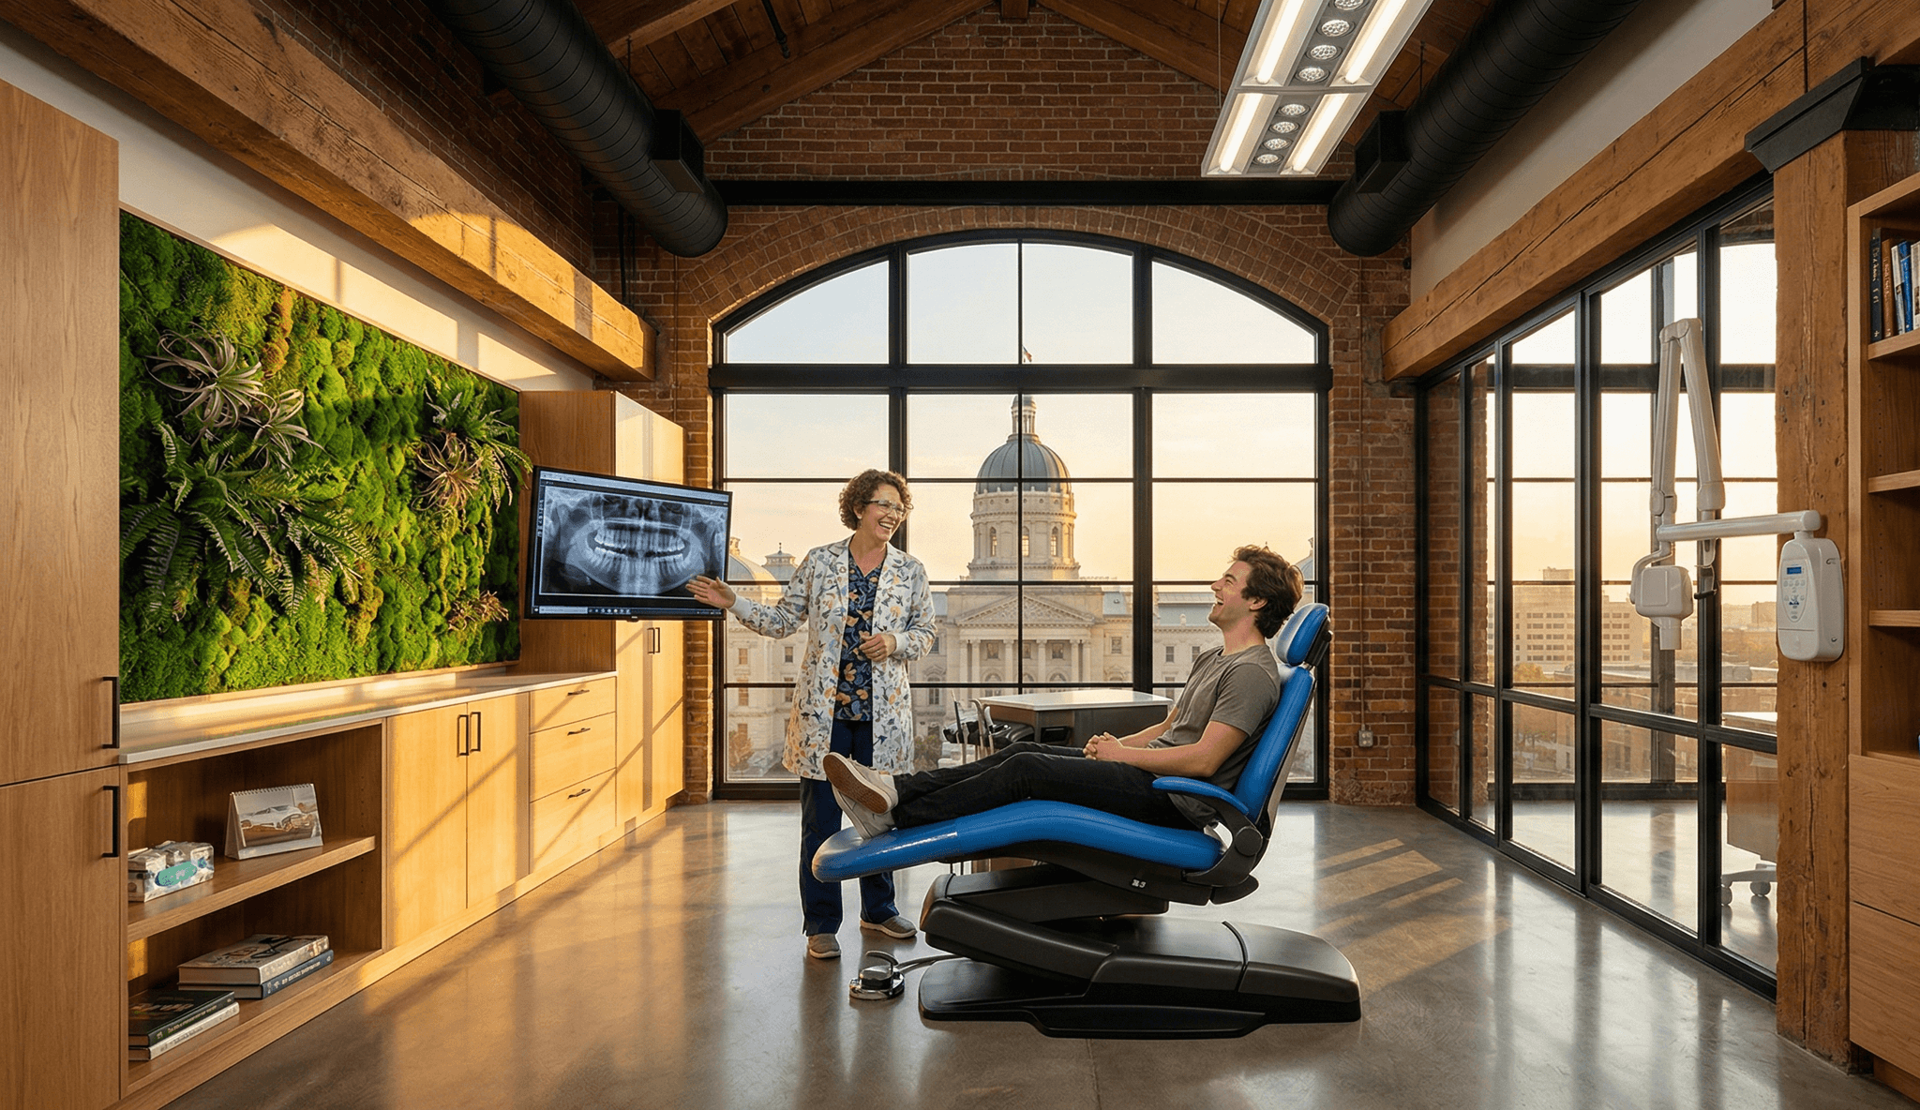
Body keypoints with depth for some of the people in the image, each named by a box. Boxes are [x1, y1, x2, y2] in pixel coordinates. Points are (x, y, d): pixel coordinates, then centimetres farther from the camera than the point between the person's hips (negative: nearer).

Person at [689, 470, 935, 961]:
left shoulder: (911, 571, 4)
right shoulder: (819, 561, 2)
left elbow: (925, 632, 9)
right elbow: (784, 620, 7)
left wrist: (895, 641, -11)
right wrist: (733, 603, -3)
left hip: (883, 713, 1)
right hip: (823, 710, -1)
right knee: (820, 819, 3)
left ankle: (878, 909, 32)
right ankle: (821, 924, 16)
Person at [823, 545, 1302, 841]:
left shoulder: (1252, 672, -14)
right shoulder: (1213, 659, 19)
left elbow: (1203, 759, -21)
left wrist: (1121, 754, -12)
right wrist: (1117, 744, 7)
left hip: (1174, 801, -9)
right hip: (1154, 775, 9)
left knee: (1026, 769, -17)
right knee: (1025, 749, -4)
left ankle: (894, 819, -12)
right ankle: (898, 789, -8)